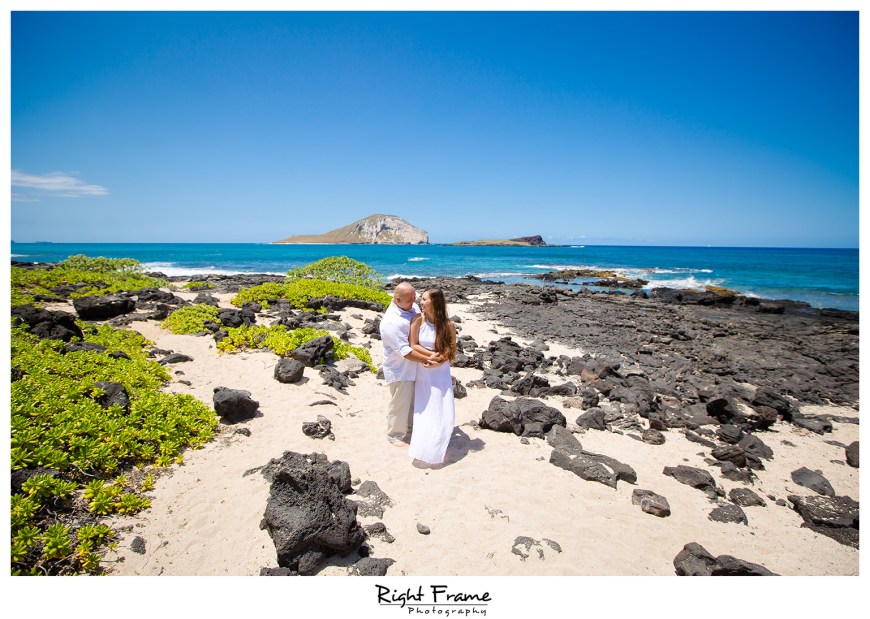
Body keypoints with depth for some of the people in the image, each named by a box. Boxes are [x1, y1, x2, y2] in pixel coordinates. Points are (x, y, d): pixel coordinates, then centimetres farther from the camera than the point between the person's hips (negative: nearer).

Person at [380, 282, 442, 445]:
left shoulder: (412, 307, -3)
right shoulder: (391, 322, -28)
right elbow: (405, 351, -29)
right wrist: (427, 359, -30)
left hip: (415, 366, 8)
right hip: (400, 370, -8)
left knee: (414, 400, 24)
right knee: (399, 403, 8)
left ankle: (411, 427, 45)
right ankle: (395, 434, 29)